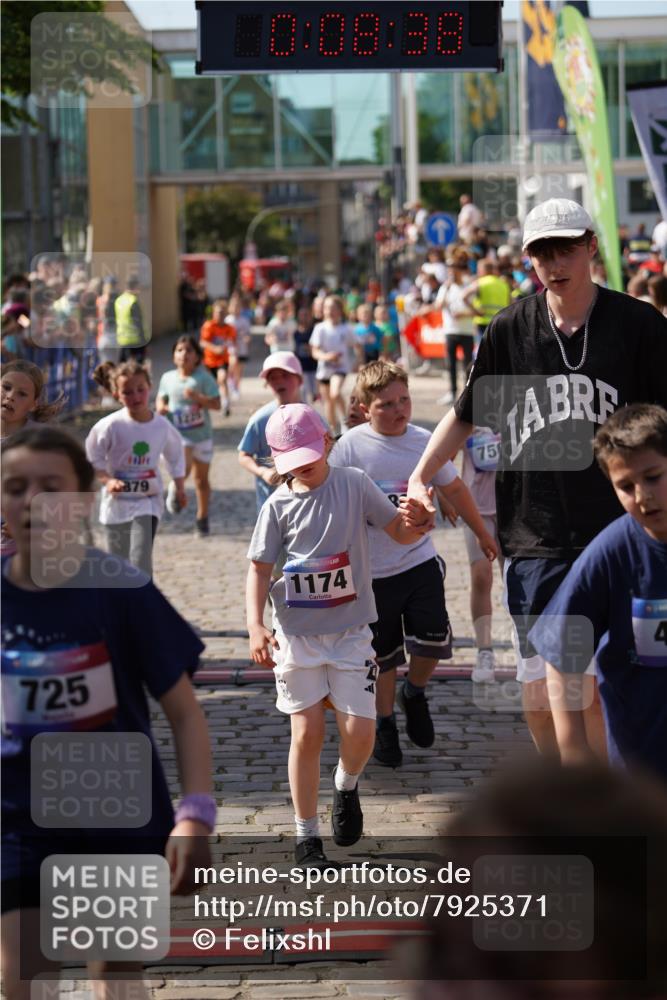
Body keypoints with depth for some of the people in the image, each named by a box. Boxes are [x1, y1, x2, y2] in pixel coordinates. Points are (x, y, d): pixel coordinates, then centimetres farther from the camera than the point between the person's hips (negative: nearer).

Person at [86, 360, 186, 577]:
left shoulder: (162, 426, -5)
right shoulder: (110, 426, -14)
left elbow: (176, 455, 14)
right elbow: (91, 460, -6)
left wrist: (179, 488, 13)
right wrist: (107, 480, -21)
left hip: (149, 501, 0)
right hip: (117, 503, 0)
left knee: (141, 562, -15)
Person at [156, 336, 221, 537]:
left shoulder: (204, 378, -7)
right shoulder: (168, 378, 3)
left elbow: (216, 404, -10)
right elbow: (161, 398, 18)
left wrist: (198, 397, -27)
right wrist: (160, 406, -5)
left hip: (201, 434, 0)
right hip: (177, 433, 0)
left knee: (201, 478, 10)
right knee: (184, 467, -27)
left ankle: (202, 518, 26)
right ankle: (176, 489, 7)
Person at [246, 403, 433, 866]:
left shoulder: (355, 485, -2)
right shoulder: (278, 506, -3)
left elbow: (399, 532, 2)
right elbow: (260, 568, -1)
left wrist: (416, 522, -22)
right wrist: (256, 625, -15)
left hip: (351, 632, 0)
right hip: (296, 634, 0)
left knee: (359, 731, -7)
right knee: (307, 732, -2)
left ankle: (346, 787, 27)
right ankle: (307, 834, 10)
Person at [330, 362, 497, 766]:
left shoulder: (425, 442, -1)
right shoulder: (350, 447, -11)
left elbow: (454, 489, 14)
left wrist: (483, 533, 23)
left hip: (420, 562, 2)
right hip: (373, 570, -2)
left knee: (434, 640, -9)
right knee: (383, 655, 8)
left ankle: (415, 692, 22)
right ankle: (385, 725, 27)